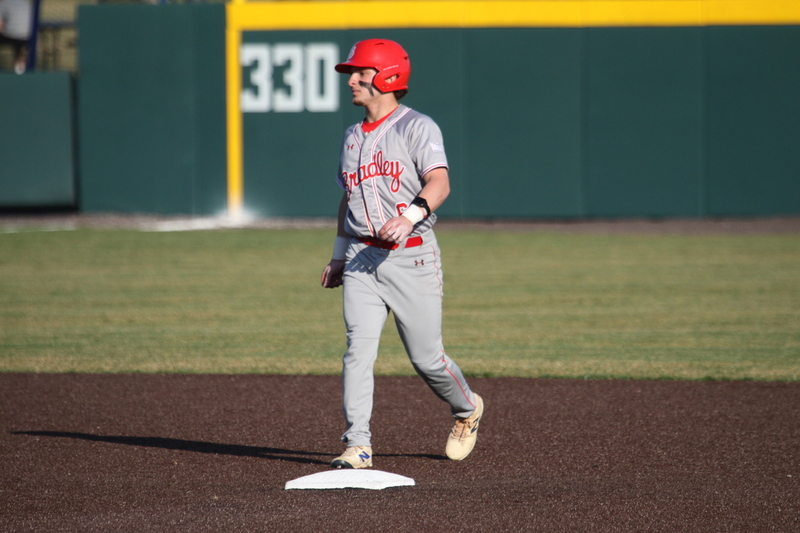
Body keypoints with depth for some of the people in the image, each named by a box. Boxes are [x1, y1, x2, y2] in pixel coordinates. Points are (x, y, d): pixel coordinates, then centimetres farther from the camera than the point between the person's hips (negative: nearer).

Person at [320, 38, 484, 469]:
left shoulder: (417, 127, -5)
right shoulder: (353, 137, 17)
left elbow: (439, 183, -19)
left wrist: (410, 216, -37)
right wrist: (339, 255, 24)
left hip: (412, 258, -5)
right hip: (361, 260, 5)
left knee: (425, 356, 1)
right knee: (358, 348, -10)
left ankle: (466, 410, 30)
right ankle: (357, 446, -13)